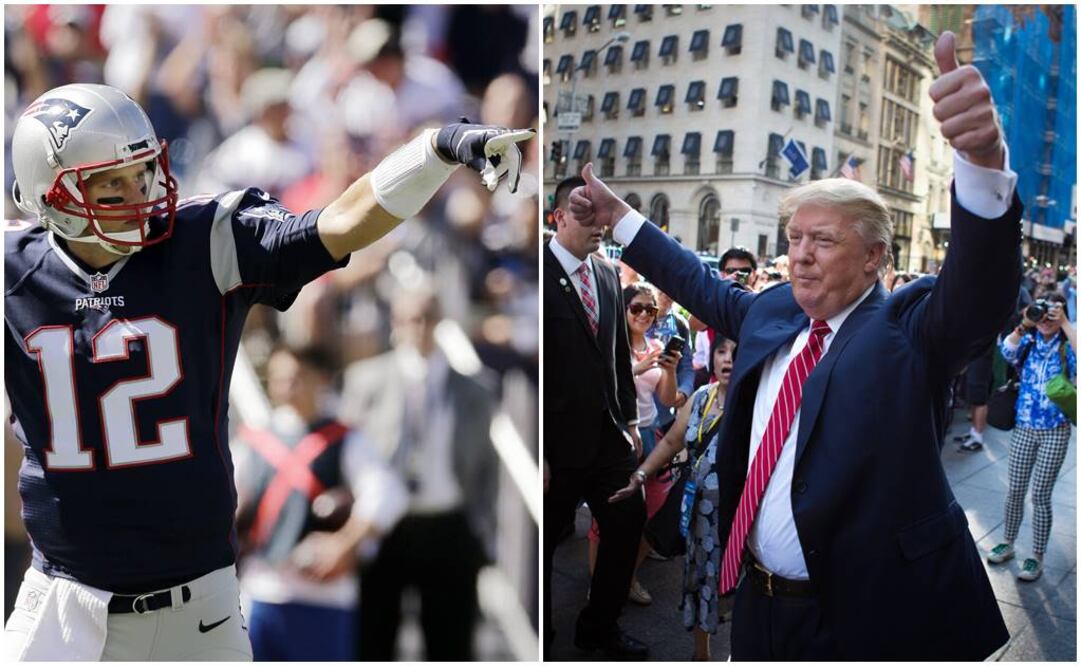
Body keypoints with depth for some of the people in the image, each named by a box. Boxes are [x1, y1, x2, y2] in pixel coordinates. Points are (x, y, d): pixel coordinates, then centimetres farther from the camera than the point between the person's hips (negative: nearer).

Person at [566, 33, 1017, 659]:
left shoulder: (910, 326, -10)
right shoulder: (771, 310, 8)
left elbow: (982, 285, -29)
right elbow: (705, 287, 26)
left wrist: (982, 157, -47)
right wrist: (617, 217, 29)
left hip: (878, 613, -6)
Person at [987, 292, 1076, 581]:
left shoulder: (1066, 346, -4)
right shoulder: (1028, 342, 3)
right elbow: (1007, 351, -17)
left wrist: (1065, 323, -24)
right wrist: (1025, 324, -22)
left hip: (1054, 431, -3)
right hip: (1023, 427, 3)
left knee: (1040, 495, -1)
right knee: (1015, 490, 10)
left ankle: (1037, 556, 12)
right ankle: (1008, 543, 27)